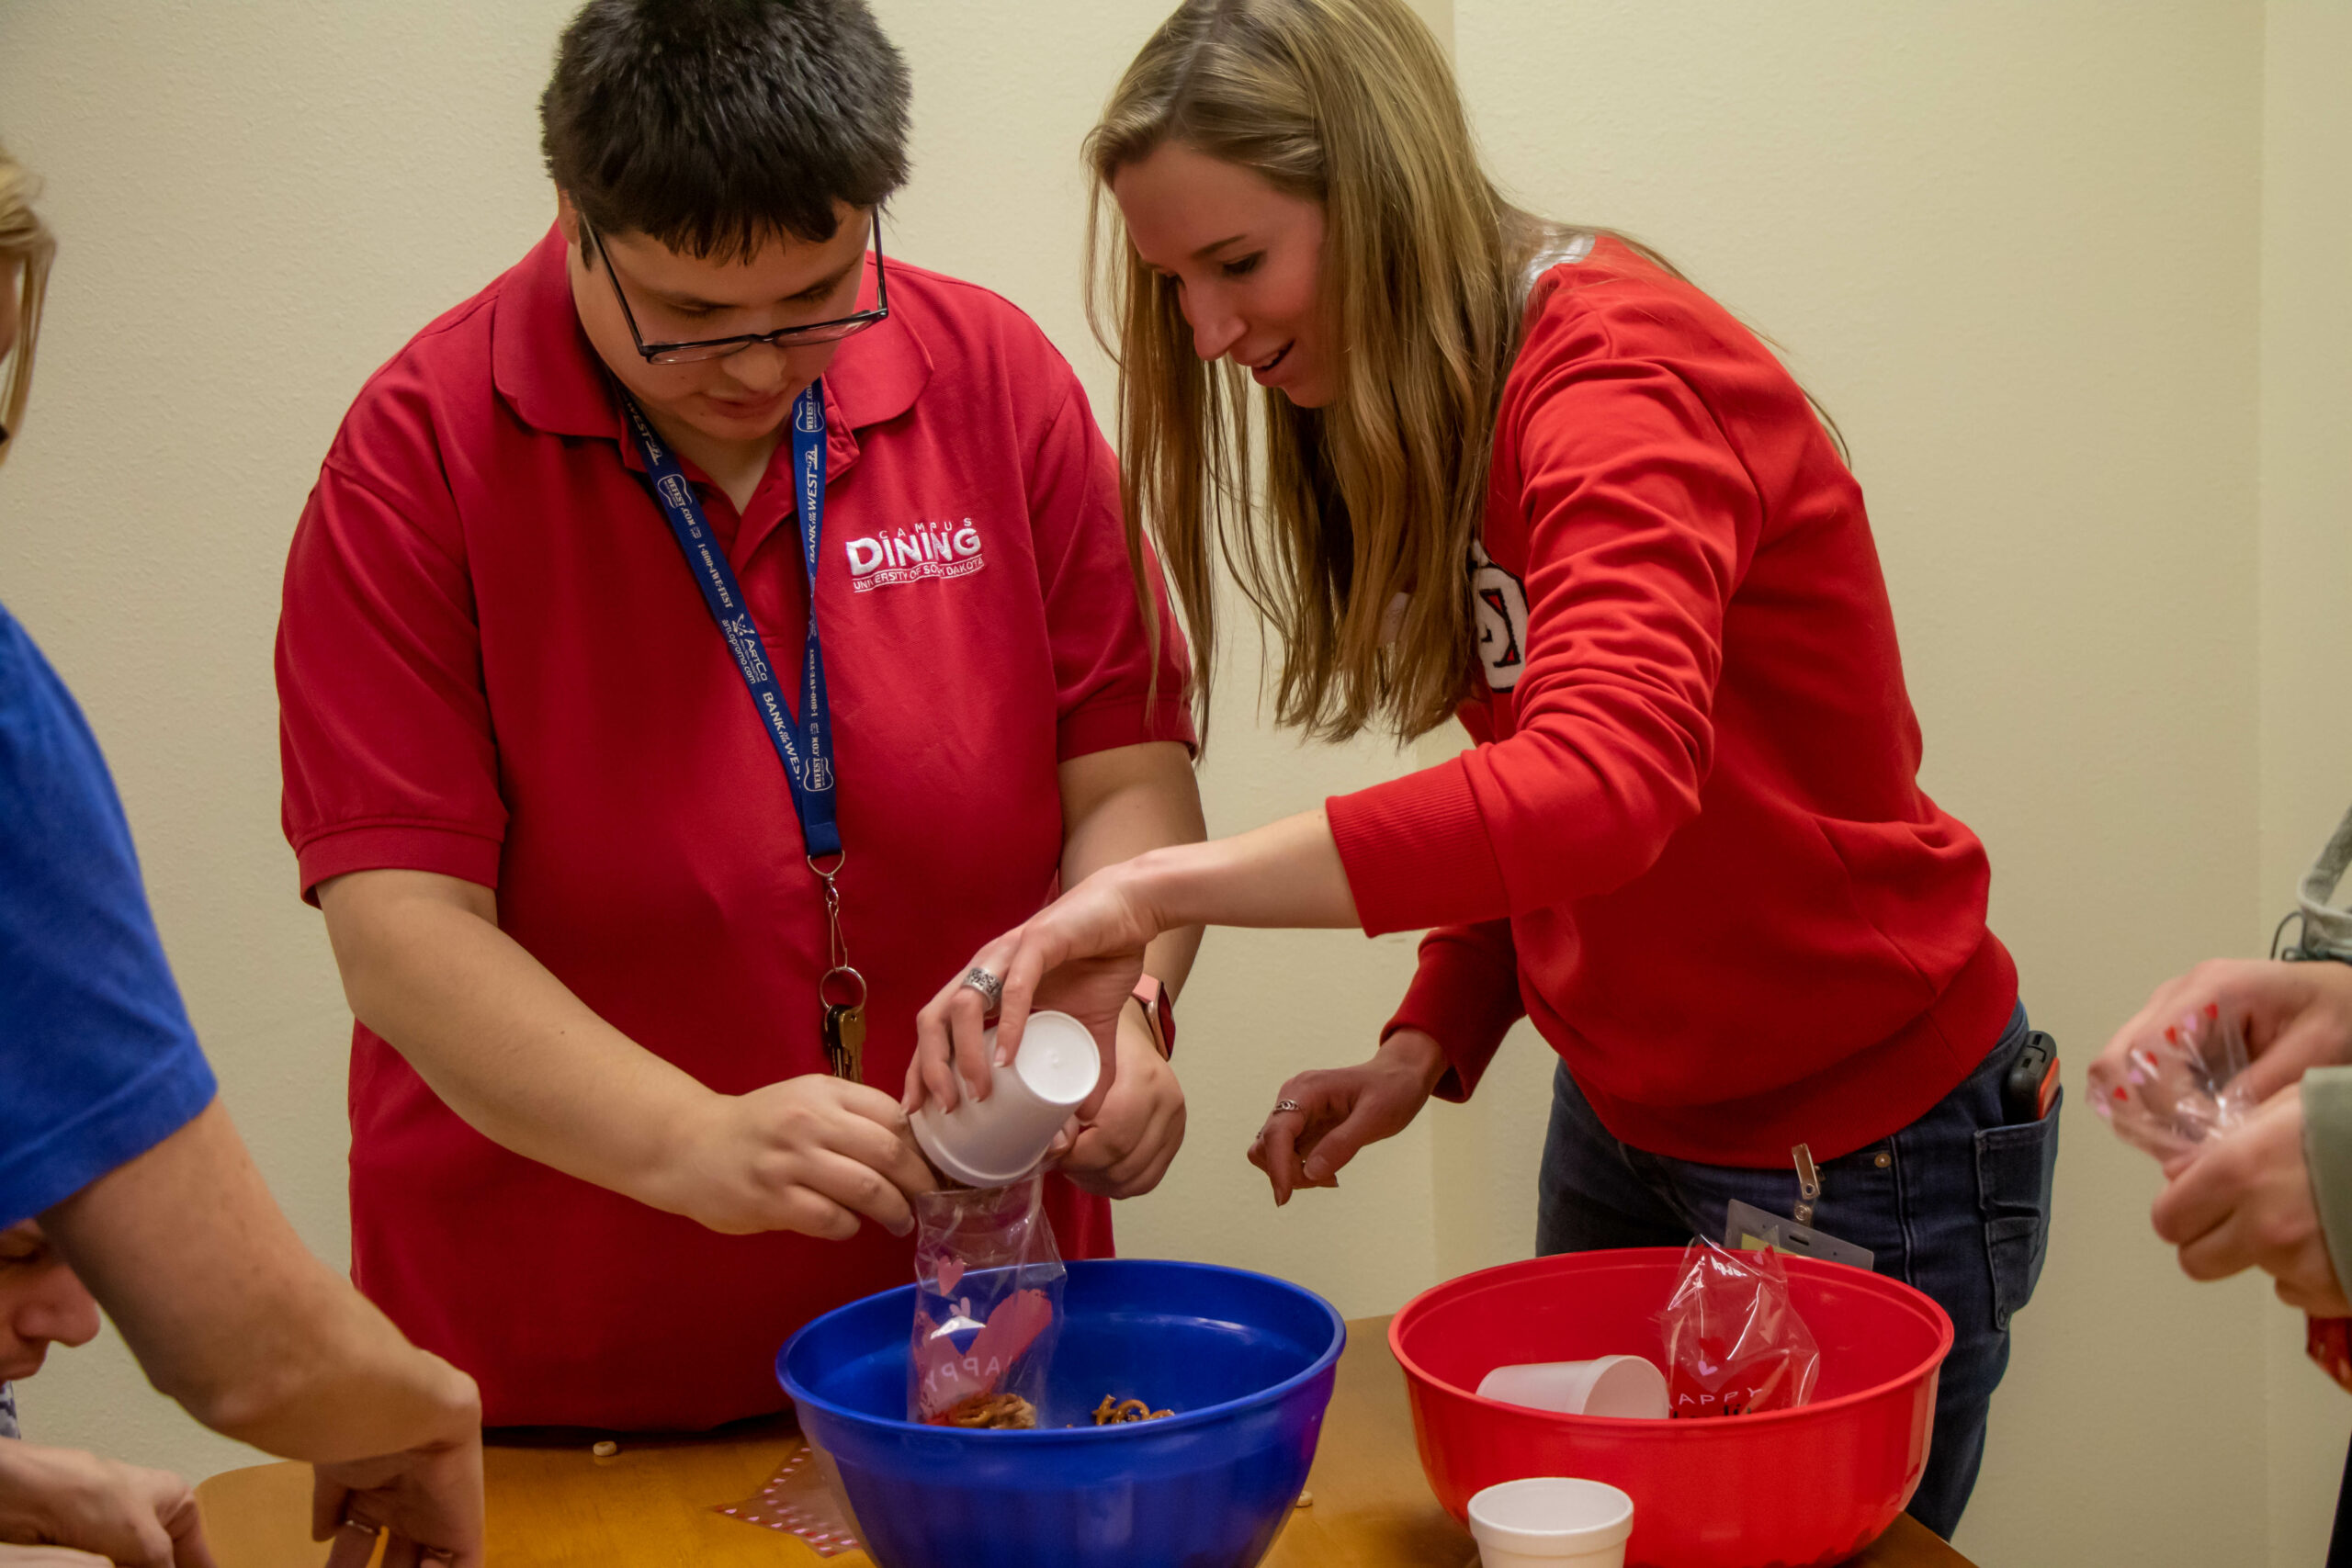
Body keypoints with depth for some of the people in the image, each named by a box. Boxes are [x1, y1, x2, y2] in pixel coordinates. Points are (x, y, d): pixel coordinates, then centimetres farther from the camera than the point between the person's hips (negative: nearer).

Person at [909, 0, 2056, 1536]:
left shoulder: (1623, 380, -24)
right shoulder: (1421, 419, 2)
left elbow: (1605, 779, -42)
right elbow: (1522, 797, 7)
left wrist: (1162, 887, -47)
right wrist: (1429, 1043, -9)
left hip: (1860, 1147, -8)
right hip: (1623, 1111, 8)